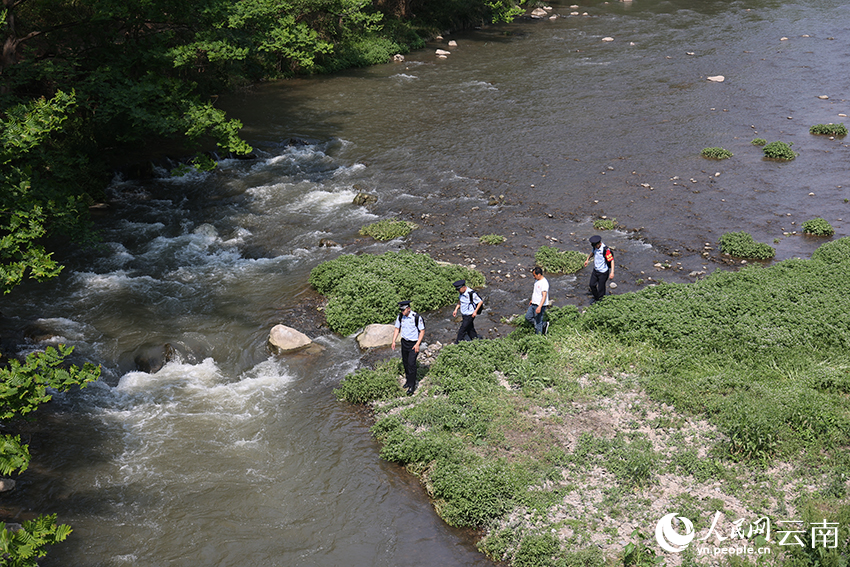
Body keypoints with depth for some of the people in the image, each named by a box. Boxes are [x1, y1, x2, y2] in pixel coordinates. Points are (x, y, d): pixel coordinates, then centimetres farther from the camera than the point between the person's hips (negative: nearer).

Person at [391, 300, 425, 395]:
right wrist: (393, 341, 1)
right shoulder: (400, 317, -4)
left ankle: (412, 385, -3)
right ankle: (408, 379, 33)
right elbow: (397, 329, 10)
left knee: (411, 363, -10)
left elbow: (422, 331, -13)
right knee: (405, 362, 14)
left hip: (414, 343, -6)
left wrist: (417, 344, -18)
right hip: (404, 342, 6)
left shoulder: (416, 317, -20)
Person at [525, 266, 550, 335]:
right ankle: (544, 325, 22)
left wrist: (539, 307, -35)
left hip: (540, 306, -10)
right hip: (534, 304, 10)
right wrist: (532, 300, 34)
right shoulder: (537, 281, 9)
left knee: (538, 322, -1)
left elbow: (544, 296, -28)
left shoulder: (544, 282, -22)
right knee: (528, 317, 14)